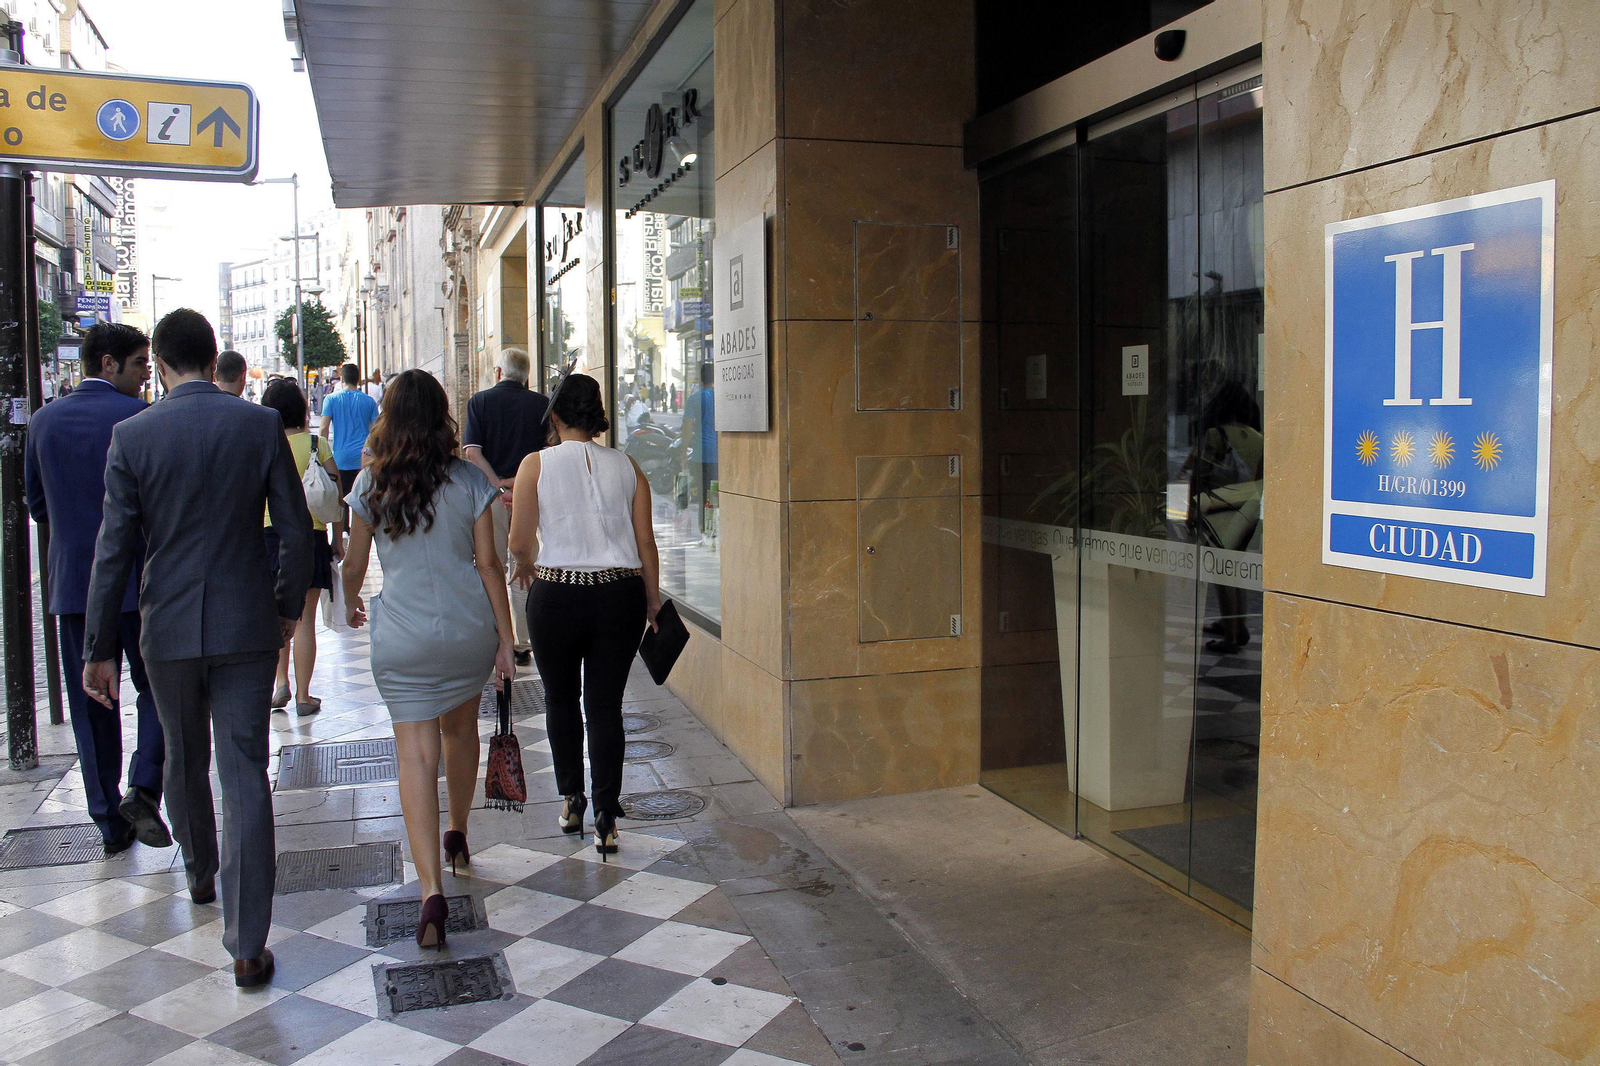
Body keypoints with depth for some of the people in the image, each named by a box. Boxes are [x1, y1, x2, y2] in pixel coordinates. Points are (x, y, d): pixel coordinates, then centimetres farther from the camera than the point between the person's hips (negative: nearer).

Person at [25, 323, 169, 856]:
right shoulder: (139, 417, -10)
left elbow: (37, 505, 12)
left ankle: (111, 823, 16)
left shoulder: (43, 421, 6)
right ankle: (142, 790, -6)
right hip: (138, 580, -4)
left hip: (71, 582, 4)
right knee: (156, 689, 11)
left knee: (91, 706, 11)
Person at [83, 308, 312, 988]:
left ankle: (199, 876, 46)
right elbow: (296, 530, -3)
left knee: (184, 761, 23)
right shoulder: (262, 425, -5)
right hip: (247, 627, -1)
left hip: (168, 630, 1)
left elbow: (113, 550, -5)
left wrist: (99, 649, 2)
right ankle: (247, 946, 0)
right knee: (245, 776, 0)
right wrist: (289, 606, 13)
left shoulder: (132, 435, -6)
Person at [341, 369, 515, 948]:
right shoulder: (469, 480, -4)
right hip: (469, 628, 2)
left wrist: (350, 601, 29)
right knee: (461, 730, 22)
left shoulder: (372, 483, -3)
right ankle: (458, 835, 43)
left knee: (417, 753, -3)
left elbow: (355, 563, 7)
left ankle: (432, 890, -13)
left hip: (403, 637, -1)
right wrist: (506, 638, 2)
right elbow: (488, 564, -4)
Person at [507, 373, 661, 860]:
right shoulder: (626, 467, 2)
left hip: (557, 596, -1)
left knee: (561, 699, 19)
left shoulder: (537, 464, -4)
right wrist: (653, 601, 12)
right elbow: (645, 541, 1)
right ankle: (606, 817, 5)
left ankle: (572, 801, 28)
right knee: (606, 706, 7)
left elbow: (520, 542, -7)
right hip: (620, 596, 2)